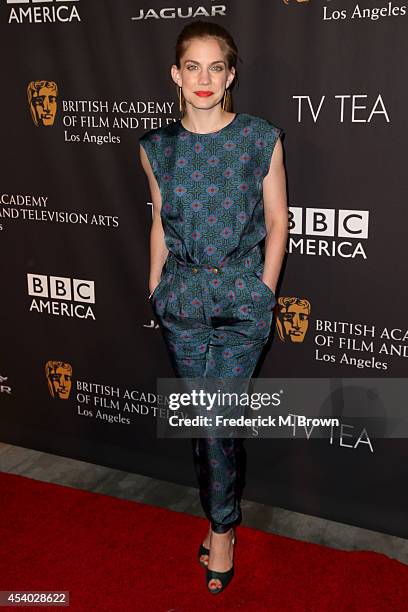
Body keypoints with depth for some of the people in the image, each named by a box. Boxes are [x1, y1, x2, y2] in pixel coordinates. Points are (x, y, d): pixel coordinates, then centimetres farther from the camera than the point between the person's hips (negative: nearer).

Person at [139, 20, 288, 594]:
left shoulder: (261, 138, -5)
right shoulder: (157, 147, 3)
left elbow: (277, 223, 0)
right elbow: (161, 225, 12)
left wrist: (263, 294, -4)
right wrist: (155, 293, 12)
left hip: (242, 295, -3)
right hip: (182, 297, 3)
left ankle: (222, 526, 21)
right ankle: (222, 516, 32)